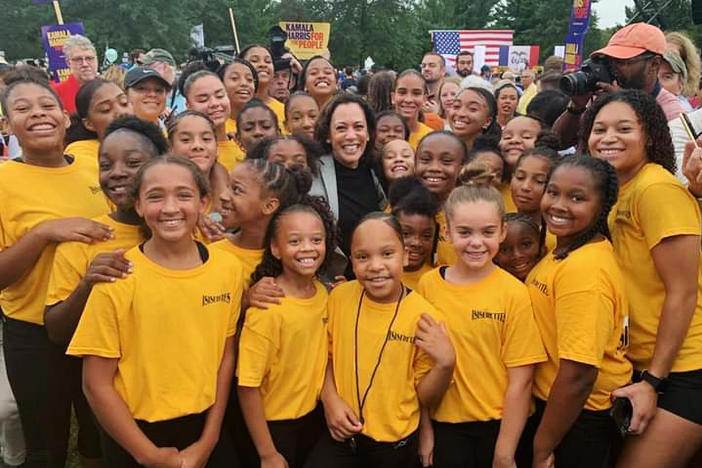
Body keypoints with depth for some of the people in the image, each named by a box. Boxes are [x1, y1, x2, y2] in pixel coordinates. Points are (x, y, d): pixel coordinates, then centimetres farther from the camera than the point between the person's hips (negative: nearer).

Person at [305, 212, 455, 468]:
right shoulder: (340, 297, -8)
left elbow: (425, 399, -8)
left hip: (395, 446, -1)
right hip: (341, 435, 2)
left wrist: (445, 364, -25)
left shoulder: (424, 316, -17)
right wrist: (330, 399, -7)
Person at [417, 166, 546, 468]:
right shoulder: (428, 284, -6)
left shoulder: (514, 293, -12)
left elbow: (521, 379, -10)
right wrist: (425, 430, 0)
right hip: (445, 424, 2)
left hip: (500, 424, -1)